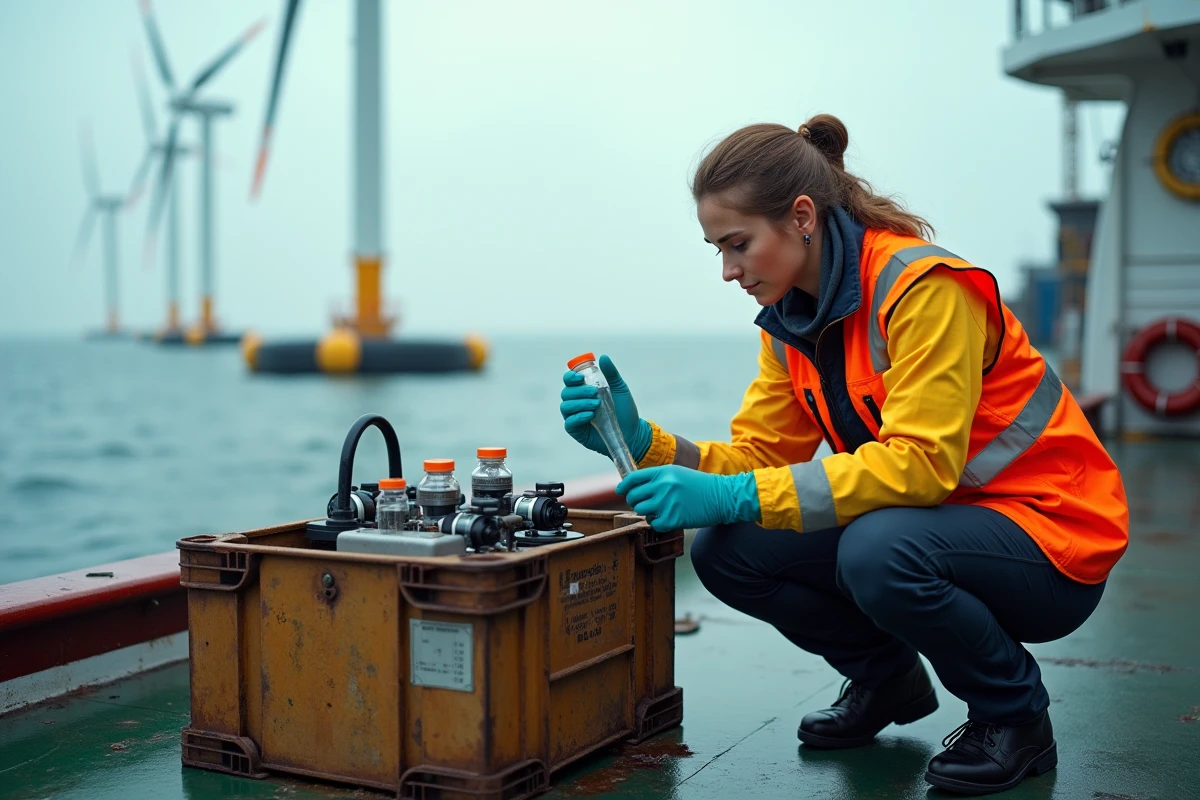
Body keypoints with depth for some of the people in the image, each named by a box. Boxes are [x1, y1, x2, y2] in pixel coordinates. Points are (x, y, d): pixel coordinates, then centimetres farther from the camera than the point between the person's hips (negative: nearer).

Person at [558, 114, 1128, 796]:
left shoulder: (922, 286, -22)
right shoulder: (792, 321, 2)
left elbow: (919, 461, -31)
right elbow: (759, 455, 0)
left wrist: (735, 498, -34)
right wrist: (641, 440, -18)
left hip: (1048, 534, -7)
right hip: (928, 520, 7)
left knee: (878, 551, -37)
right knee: (725, 553, -10)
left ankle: (1016, 715, -7)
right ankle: (888, 680, 14)